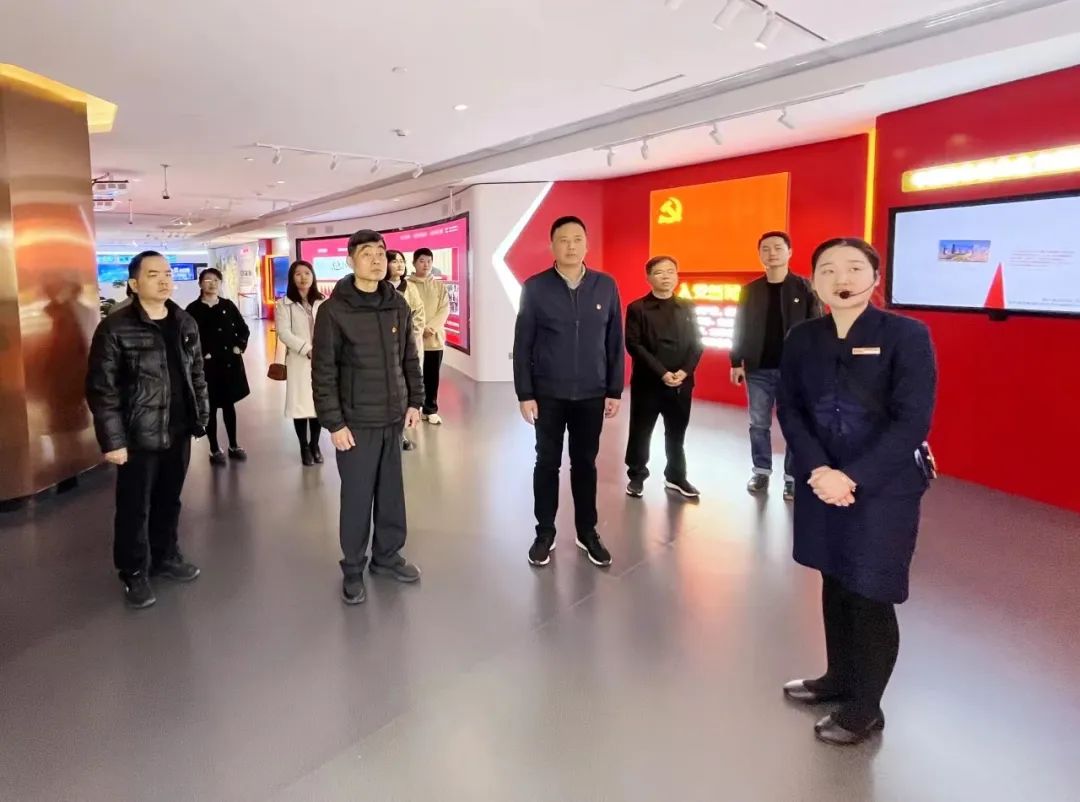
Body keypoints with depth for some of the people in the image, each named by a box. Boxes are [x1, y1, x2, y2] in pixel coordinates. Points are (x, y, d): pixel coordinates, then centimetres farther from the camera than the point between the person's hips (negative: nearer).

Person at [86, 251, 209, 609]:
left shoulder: (185, 323, 6)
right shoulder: (115, 328, -12)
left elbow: (197, 374, 14)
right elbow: (101, 389, -12)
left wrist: (202, 415, 10)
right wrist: (112, 440, -14)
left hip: (179, 432, 5)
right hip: (139, 435, -5)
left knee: (169, 501, 18)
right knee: (135, 508, 8)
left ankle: (165, 557, 37)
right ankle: (134, 573, 25)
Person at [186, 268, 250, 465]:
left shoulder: (228, 305, 6)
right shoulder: (193, 309, -5)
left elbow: (244, 329, 12)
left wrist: (239, 347, -1)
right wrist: (201, 355, -13)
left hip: (230, 362, 3)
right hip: (207, 365, -3)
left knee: (229, 404, 13)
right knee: (210, 407, 5)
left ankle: (233, 446, 23)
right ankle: (214, 450, 14)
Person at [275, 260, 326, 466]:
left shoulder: (322, 302, 9)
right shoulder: (284, 304, 0)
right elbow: (283, 333, -9)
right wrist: (307, 349, -17)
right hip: (298, 361, -2)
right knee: (300, 403, 1)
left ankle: (315, 445, 21)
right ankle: (304, 447, 16)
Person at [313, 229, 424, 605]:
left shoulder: (398, 305, 4)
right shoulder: (334, 310, -9)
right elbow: (323, 372, -9)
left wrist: (415, 401, 7)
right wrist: (334, 422, -12)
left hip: (394, 417, 4)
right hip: (356, 421, -4)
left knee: (392, 492, 14)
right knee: (356, 497, 6)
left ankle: (387, 555, 32)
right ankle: (353, 568, 23)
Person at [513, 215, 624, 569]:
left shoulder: (606, 286, 0)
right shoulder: (535, 288, -5)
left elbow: (615, 343, 4)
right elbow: (522, 345, -3)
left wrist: (615, 391, 2)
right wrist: (524, 394, -7)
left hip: (591, 395, 2)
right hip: (548, 394, -1)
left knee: (585, 464, 12)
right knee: (547, 464, 9)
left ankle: (587, 532, 26)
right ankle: (545, 533, 23)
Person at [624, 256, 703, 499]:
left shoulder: (687, 308, 11)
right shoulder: (637, 308, -2)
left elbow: (696, 343, 6)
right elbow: (634, 345, -10)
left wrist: (685, 371, -11)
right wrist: (662, 373, -17)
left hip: (681, 383, 3)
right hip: (647, 382, -3)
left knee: (676, 434, 12)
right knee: (640, 432, 5)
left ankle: (676, 476, 26)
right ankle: (637, 476, 20)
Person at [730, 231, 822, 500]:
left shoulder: (805, 288, -2)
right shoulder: (750, 290, 5)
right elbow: (741, 328, 7)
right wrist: (737, 362, 1)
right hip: (758, 370, 3)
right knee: (758, 425, 9)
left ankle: (792, 477, 13)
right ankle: (761, 472, 22)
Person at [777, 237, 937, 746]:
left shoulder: (907, 336, -9)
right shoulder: (802, 340, 3)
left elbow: (912, 421, -14)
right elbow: (790, 410, 2)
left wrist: (853, 477, -19)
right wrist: (818, 470, -13)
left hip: (884, 488, -4)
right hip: (821, 483, 4)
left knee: (870, 597, 3)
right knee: (835, 585, 16)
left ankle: (865, 708, 24)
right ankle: (839, 678, 38)